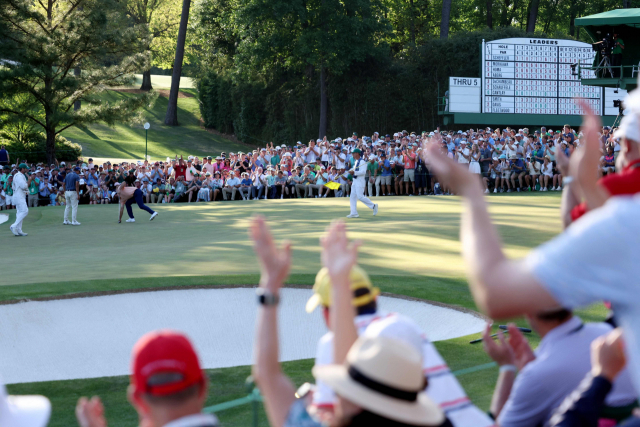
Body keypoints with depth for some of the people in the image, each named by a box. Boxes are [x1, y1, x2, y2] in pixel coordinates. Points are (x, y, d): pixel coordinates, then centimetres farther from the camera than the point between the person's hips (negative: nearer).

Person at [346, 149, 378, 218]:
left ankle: (373, 206, 1)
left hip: (360, 181, -10)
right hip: (355, 181, 10)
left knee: (360, 196, -13)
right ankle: (354, 213, 5)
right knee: (352, 197, 4)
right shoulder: (356, 162, 17)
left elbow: (363, 172, -23)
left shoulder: (362, 162, -13)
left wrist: (354, 172, -27)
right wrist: (351, 171, 7)